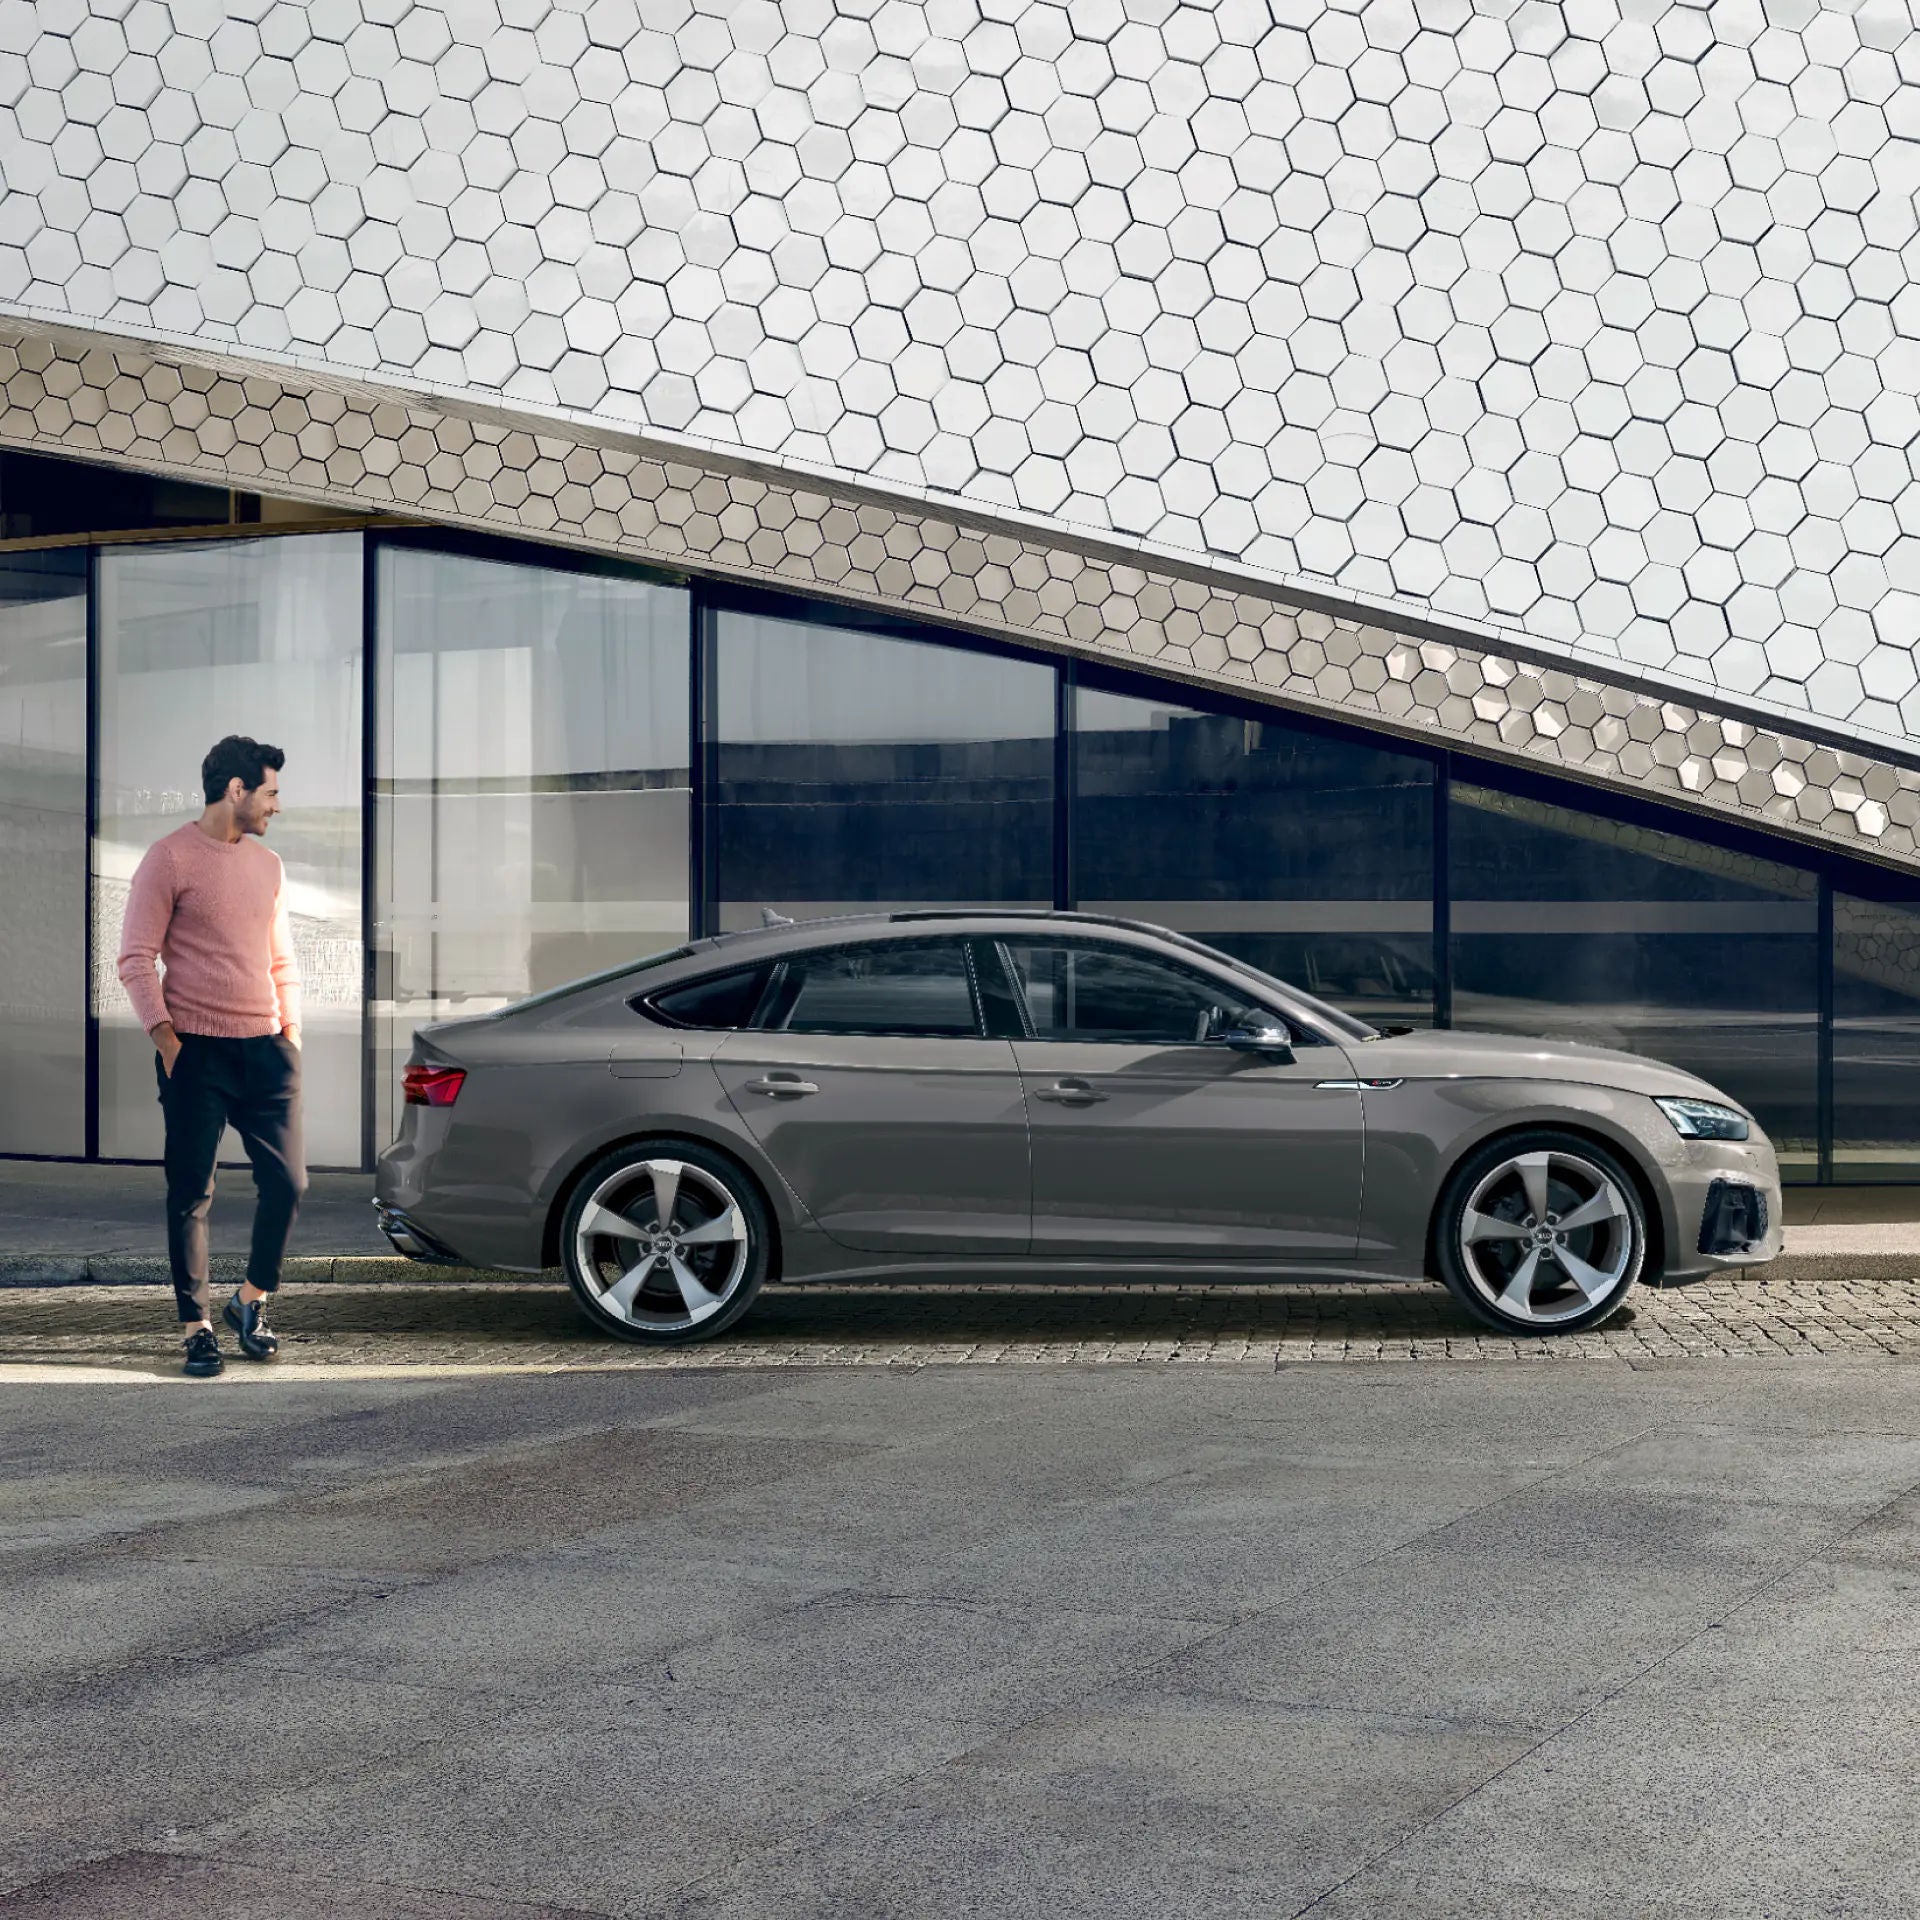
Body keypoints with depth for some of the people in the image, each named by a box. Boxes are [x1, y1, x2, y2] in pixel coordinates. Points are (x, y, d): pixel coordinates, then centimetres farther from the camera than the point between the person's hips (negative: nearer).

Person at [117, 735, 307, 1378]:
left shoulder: (267, 865, 15)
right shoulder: (171, 858, -5)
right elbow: (136, 959, -7)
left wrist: (292, 1035, 12)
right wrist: (166, 1040, -13)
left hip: (264, 1050, 6)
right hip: (197, 1052, -5)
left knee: (287, 1181, 3)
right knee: (191, 1195, 0)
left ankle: (251, 1300, 22)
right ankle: (197, 1325, 9)